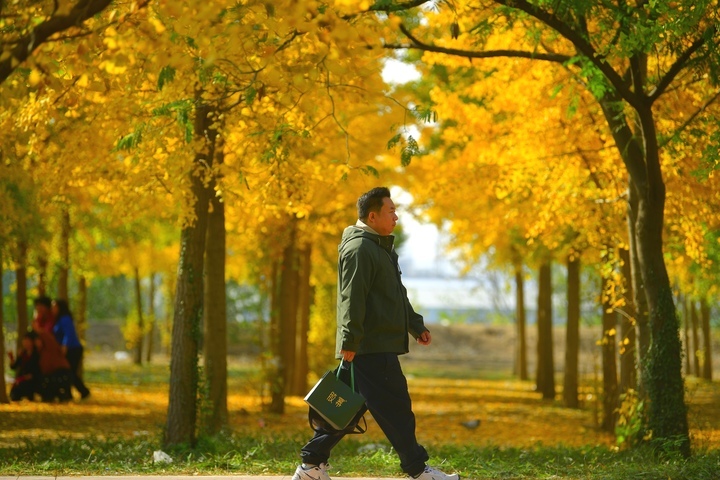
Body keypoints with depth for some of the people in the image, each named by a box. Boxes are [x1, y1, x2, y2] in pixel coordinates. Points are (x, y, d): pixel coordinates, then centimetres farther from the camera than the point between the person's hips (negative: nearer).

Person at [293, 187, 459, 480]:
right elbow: (352, 299, -20)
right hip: (370, 347, -11)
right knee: (394, 409, -5)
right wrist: (349, 342, -25)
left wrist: (416, 326, 30)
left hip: (381, 347, 11)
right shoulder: (359, 249, -12)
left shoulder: (380, 247, 22)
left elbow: (397, 296, 32)